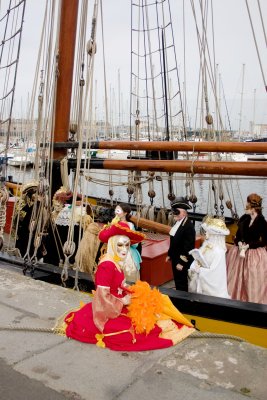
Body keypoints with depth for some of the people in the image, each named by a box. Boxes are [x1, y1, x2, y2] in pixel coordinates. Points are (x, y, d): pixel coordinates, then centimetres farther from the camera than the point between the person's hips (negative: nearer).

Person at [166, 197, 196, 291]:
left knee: (182, 284, 3)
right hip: (175, 259, 9)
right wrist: (170, 254, 16)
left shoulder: (188, 226, -23)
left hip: (182, 261, -9)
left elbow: (188, 247, -23)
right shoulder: (178, 223, 5)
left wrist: (182, 263, -21)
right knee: (177, 281, 19)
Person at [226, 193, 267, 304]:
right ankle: (235, 299, 28)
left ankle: (253, 302, 19)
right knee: (236, 279, 13)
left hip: (254, 255, -5)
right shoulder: (244, 218, 0)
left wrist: (247, 246, -16)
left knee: (252, 283, 3)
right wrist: (240, 244, -15)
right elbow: (237, 235, 4)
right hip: (240, 251, 5)